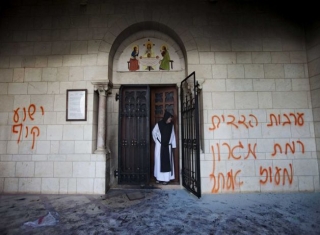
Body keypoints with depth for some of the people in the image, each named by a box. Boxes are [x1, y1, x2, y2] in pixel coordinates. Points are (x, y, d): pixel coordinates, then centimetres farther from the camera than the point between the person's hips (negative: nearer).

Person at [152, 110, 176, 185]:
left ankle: (166, 178, 14)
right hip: (159, 146, -2)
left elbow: (173, 136, 3)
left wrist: (173, 145, 0)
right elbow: (154, 133, 4)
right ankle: (158, 178, 17)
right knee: (159, 161, 4)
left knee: (167, 162, 4)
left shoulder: (171, 125, 0)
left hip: (168, 146, 3)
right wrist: (157, 141, 5)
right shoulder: (159, 124, -9)